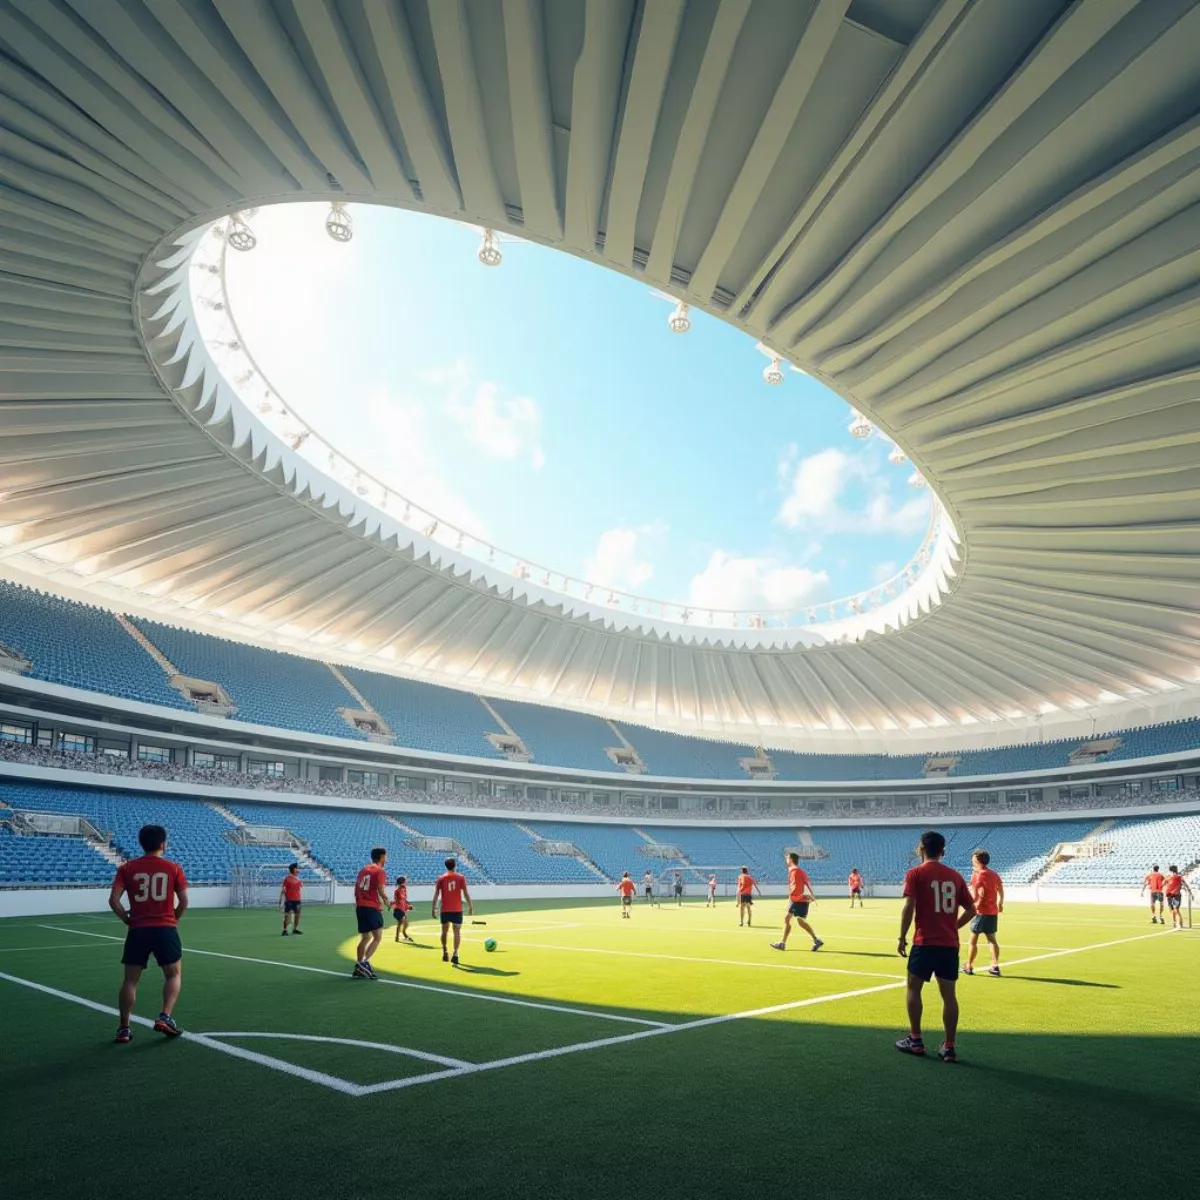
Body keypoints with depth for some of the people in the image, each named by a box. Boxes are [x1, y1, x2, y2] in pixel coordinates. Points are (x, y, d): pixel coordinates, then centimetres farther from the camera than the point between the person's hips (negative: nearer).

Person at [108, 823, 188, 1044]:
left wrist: (127, 919, 9)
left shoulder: (127, 868, 2)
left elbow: (113, 900, -5)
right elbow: (184, 902, -1)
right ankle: (165, 1017, 0)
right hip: (166, 929, -1)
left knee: (130, 980, 13)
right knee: (174, 974, 14)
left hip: (137, 930, 2)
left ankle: (124, 1028, 13)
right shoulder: (173, 868, 0)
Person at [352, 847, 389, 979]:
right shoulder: (380, 871, -6)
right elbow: (381, 891, -16)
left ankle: (359, 968, 15)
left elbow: (356, 890, 18)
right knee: (377, 937, -4)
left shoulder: (363, 870, 17)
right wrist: (386, 902, 1)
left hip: (360, 907, 8)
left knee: (365, 938, 16)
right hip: (372, 908, -8)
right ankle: (365, 963, -18)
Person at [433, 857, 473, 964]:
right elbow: (465, 893, -4)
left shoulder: (441, 878, 3)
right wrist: (470, 906, 4)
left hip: (445, 910, 2)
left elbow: (436, 894, -1)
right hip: (457, 910, -2)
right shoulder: (461, 878, -1)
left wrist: (434, 909, 3)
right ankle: (455, 954, -12)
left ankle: (445, 952, 24)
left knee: (444, 931, 19)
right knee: (457, 932, 0)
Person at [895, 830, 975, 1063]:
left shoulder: (916, 873, -5)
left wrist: (902, 937, -5)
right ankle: (949, 1048, 11)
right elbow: (971, 910, 10)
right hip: (950, 944, 4)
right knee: (949, 994, 8)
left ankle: (915, 1041, 13)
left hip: (925, 942, -4)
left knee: (913, 988, 10)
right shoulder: (955, 876, 8)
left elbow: (909, 907, -13)